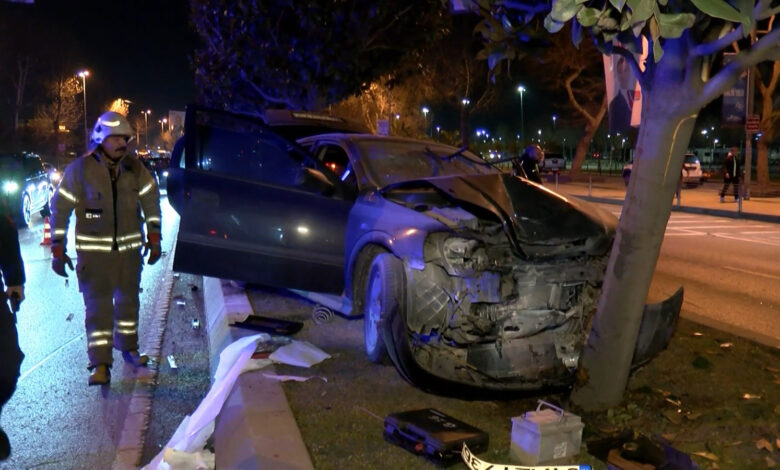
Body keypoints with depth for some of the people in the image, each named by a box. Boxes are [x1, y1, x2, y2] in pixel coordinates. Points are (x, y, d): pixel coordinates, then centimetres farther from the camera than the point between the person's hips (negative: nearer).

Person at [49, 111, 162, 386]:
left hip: (130, 248, 4)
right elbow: (60, 209, -8)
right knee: (98, 306, -5)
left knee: (128, 301, 16)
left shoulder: (134, 168, -2)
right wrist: (58, 250, -11)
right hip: (93, 250, -4)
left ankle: (128, 347, 35)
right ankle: (101, 365, 0)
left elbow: (151, 201, 6)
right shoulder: (79, 170, -11)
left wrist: (154, 239, 3)